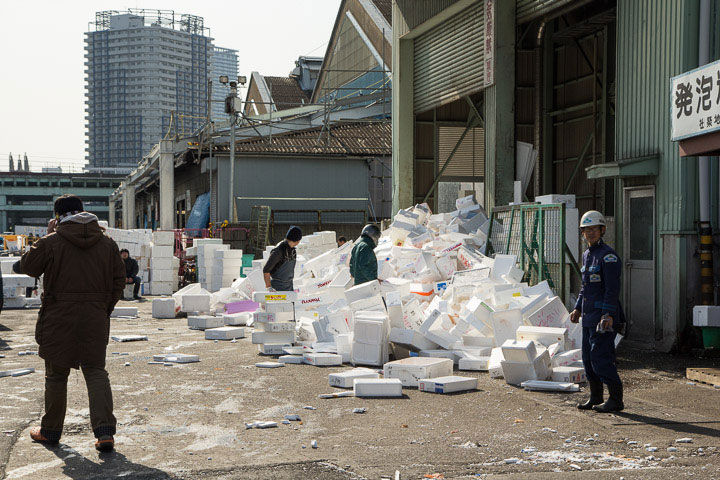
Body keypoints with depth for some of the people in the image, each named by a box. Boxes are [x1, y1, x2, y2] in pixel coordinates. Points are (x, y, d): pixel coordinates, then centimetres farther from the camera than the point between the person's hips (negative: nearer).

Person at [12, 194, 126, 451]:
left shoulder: (51, 242, -6)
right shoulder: (107, 243, 6)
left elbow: (29, 266, 7)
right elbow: (118, 280, 7)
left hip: (59, 316, -2)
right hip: (95, 316, 2)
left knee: (56, 374, 11)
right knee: (95, 370, 5)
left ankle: (50, 430, 24)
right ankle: (104, 429, -10)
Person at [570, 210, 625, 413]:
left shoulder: (608, 255, -13)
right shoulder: (587, 255, 15)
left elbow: (613, 288, -19)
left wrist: (608, 315, -26)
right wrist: (578, 308, 20)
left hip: (604, 315, -9)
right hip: (589, 316, 9)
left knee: (600, 358, -10)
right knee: (588, 358, 12)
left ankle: (616, 400, -2)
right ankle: (595, 398, 22)